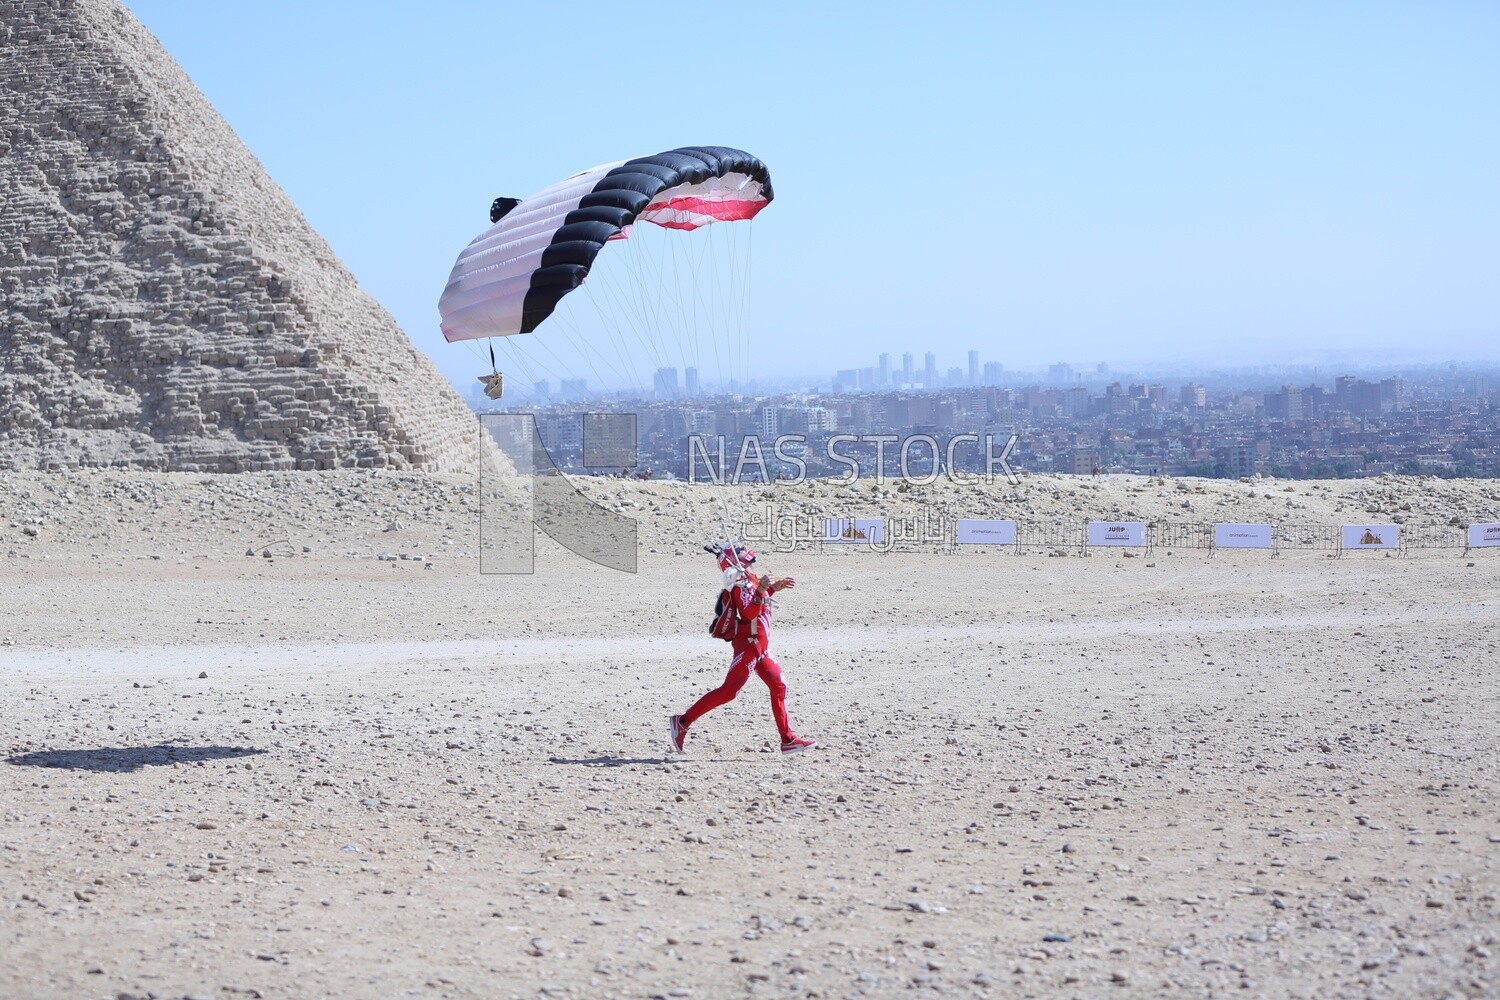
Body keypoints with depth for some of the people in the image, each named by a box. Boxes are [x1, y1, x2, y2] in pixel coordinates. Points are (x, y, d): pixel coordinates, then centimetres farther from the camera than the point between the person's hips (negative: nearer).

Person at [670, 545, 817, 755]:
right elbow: (749, 613, -32)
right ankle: (683, 722, -5)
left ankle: (788, 739, 9)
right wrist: (760, 591, -43)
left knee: (778, 687, 8)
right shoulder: (741, 586, -15)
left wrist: (773, 589, 25)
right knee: (728, 691, -9)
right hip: (748, 645, -10)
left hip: (760, 647, 10)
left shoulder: (750, 582, 13)